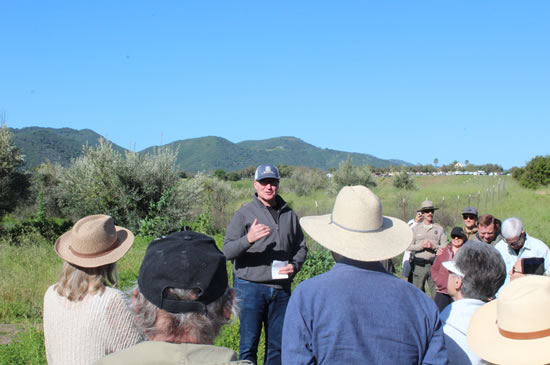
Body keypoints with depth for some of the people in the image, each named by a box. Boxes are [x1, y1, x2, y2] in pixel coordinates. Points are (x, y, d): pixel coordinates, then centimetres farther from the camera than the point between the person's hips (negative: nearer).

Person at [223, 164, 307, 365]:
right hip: (250, 287, -4)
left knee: (277, 344, 11)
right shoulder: (244, 213, -1)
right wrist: (248, 239, -28)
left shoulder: (289, 215, 11)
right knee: (249, 343, 2)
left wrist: (294, 266, -3)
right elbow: (227, 251, -9)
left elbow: (301, 247, 18)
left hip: (281, 288, 4)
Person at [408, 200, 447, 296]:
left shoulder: (439, 229, 11)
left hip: (435, 265, 0)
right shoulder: (416, 228, 11)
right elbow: (408, 246, 4)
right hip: (419, 265, 0)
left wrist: (434, 247, -13)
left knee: (437, 293, -3)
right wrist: (421, 246, -9)